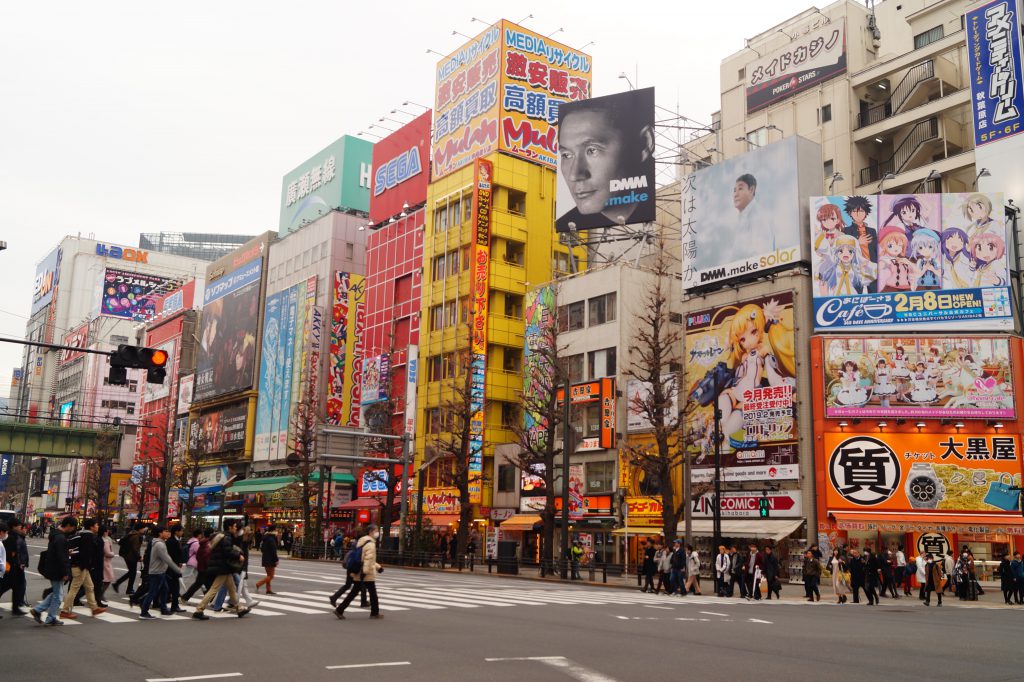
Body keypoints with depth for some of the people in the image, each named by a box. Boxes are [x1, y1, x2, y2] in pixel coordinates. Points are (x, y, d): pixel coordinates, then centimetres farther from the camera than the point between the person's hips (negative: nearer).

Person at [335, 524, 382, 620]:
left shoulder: (362, 542, 18)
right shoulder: (370, 544, -14)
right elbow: (368, 559, -25)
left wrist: (378, 566, 27)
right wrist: (365, 571, -31)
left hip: (359, 574, 9)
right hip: (368, 575, -9)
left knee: (354, 592, 9)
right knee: (373, 592, 5)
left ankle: (339, 610, 4)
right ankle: (375, 613, 16)